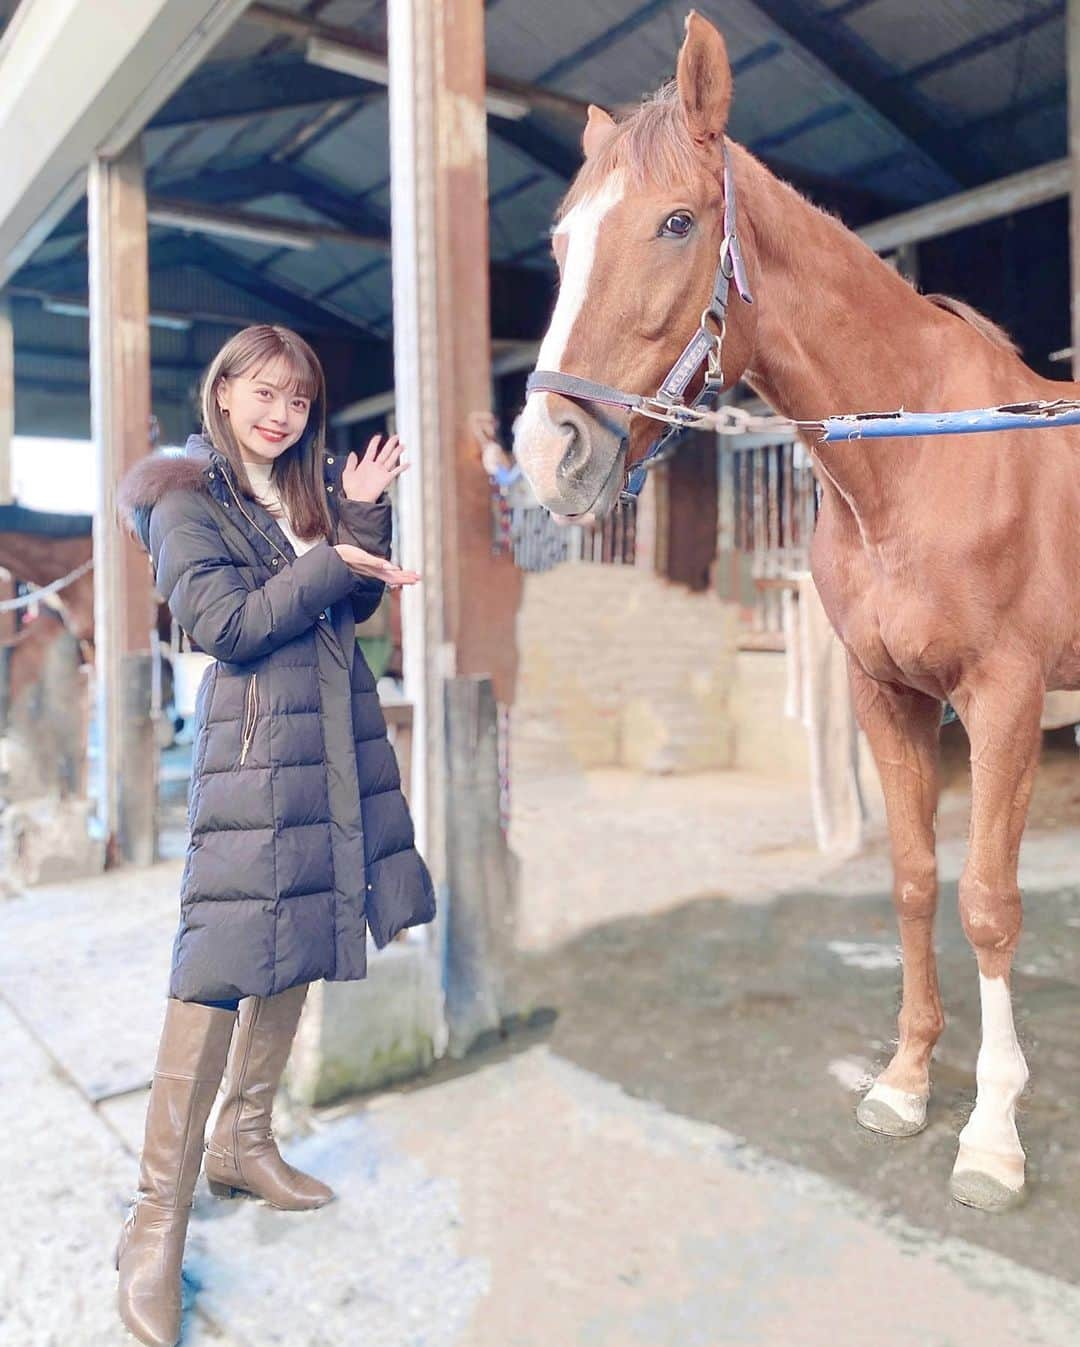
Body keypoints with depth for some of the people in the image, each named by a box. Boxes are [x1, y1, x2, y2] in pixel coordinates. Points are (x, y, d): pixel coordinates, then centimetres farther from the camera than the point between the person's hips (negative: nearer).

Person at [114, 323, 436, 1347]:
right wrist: (332, 564, -18)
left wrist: (364, 512, 0)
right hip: (253, 738, -7)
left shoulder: (311, 487, 15)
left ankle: (241, 1142, 31)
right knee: (221, 965, -9)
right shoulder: (190, 501, -3)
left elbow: (356, 604, 11)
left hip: (337, 729, 7)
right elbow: (225, 626, -14)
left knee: (301, 945, 14)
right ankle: (157, 1221, 2)